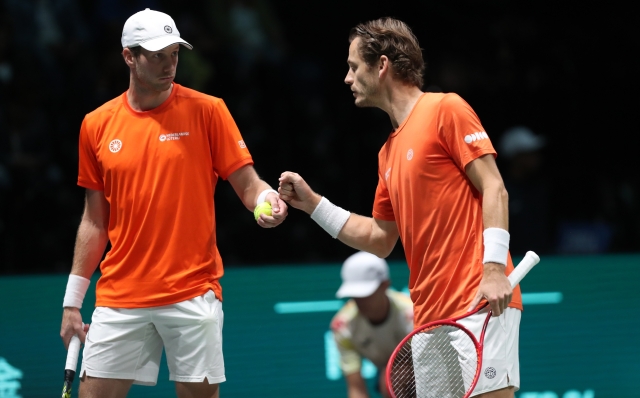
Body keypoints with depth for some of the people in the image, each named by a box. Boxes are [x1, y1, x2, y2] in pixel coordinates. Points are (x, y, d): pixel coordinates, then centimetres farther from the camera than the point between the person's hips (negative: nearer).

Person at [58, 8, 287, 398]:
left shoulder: (207, 111, -1)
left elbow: (247, 183, -2)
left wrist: (266, 198, -26)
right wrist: (72, 301, 11)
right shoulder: (97, 125, 7)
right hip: (119, 299, 2)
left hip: (192, 293, -2)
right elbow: (95, 221, 13)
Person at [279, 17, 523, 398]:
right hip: (430, 316, 8)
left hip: (481, 304, -8)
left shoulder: (446, 109, -3)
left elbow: (494, 189, -9)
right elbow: (380, 239, 25)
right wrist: (312, 203, 19)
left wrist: (494, 269, -19)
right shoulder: (389, 152, 20)